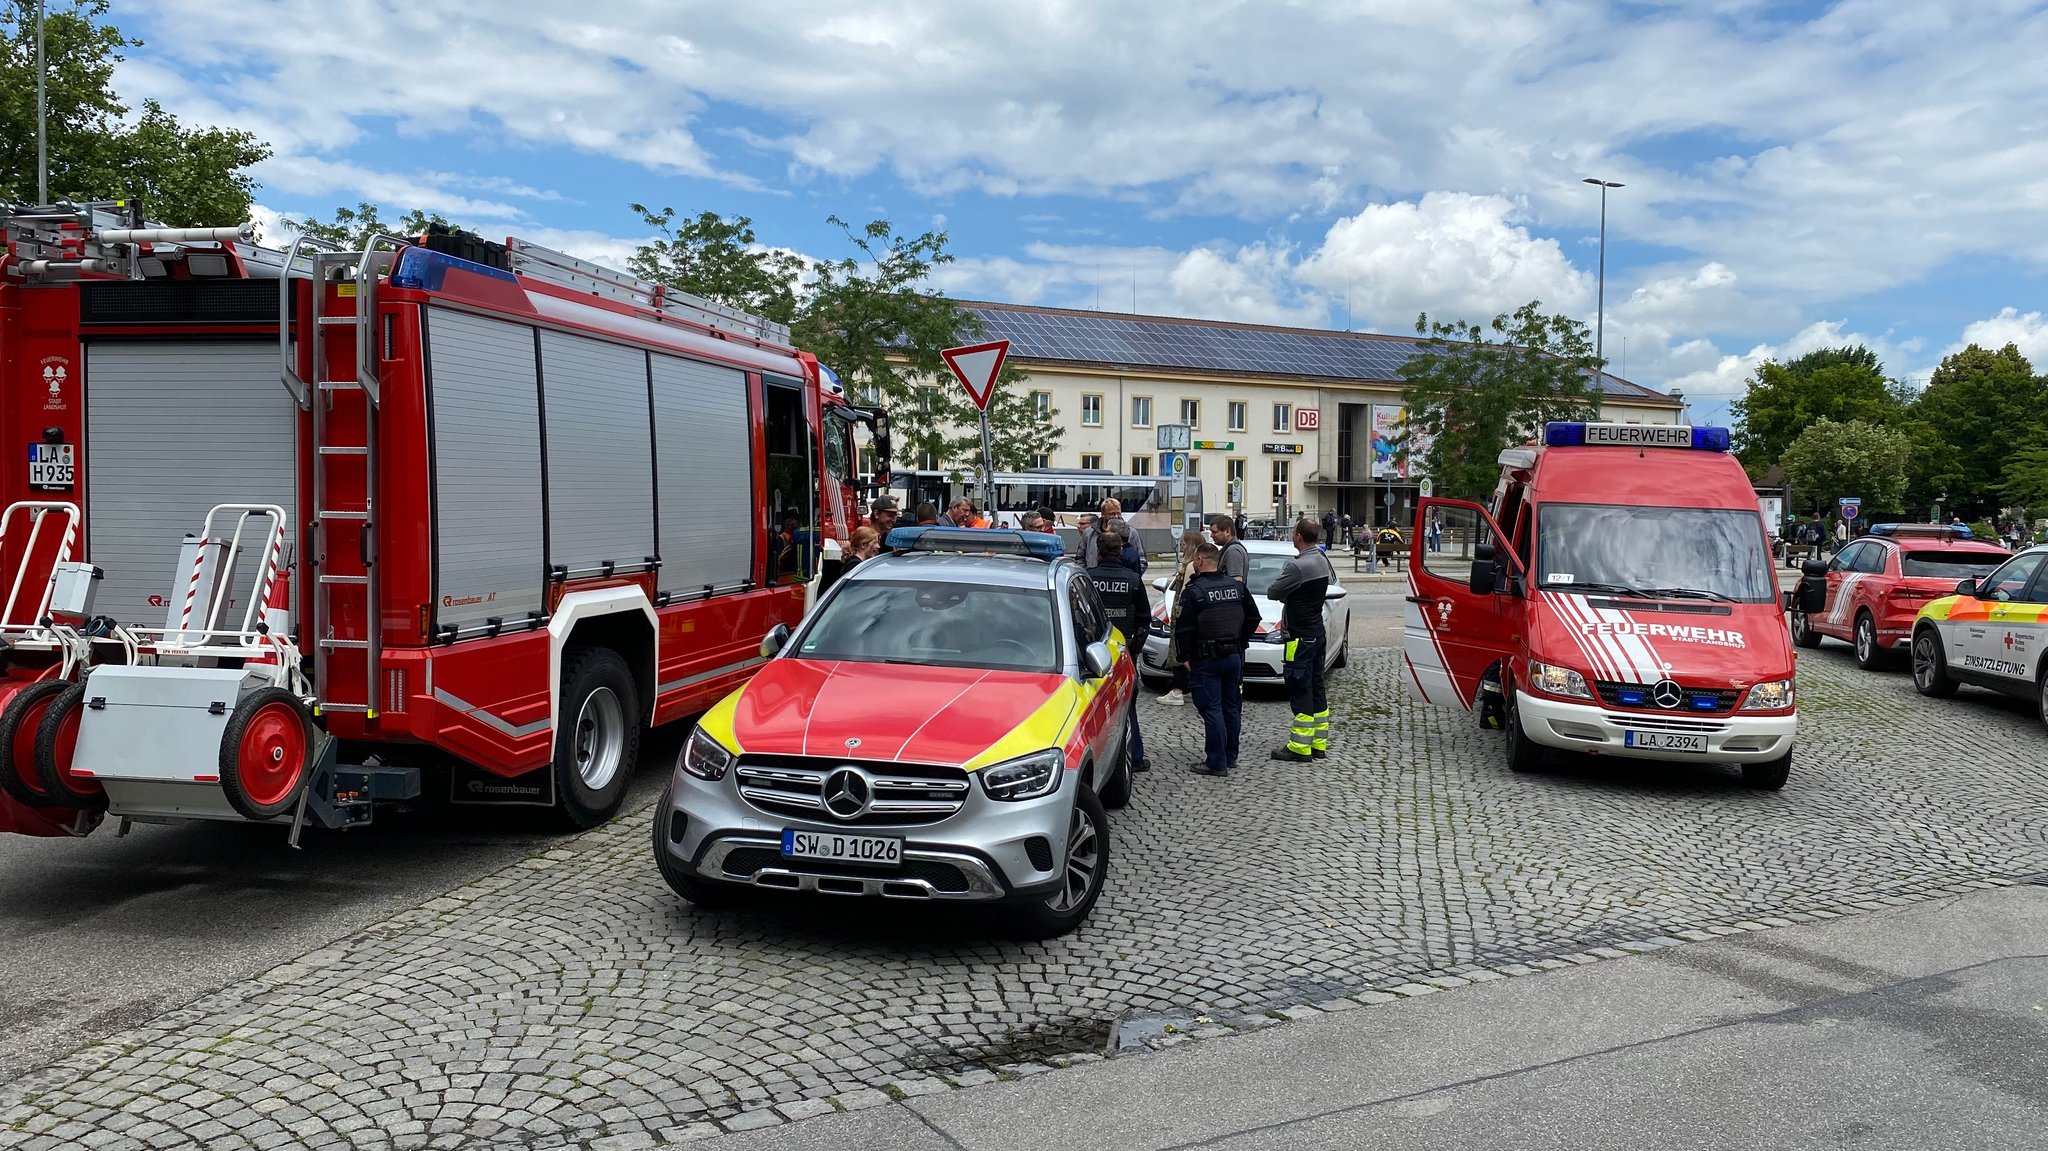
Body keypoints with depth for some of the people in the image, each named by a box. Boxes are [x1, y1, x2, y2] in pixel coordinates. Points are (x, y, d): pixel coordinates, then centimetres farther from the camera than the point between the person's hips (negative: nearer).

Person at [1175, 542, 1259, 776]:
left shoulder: (1193, 591, -13)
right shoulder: (1237, 586, 6)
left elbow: (1184, 628, -15)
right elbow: (1253, 618, 14)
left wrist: (1184, 657, -5)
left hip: (1206, 660, -6)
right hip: (1234, 656, 6)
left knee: (1211, 710, -4)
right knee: (1232, 708, 14)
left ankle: (1216, 762, -4)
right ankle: (1230, 757, 23)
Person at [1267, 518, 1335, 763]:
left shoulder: (1298, 565, -21)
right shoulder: (1322, 559, 9)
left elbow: (1272, 593, -16)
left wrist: (1285, 594, 6)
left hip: (1301, 637, -9)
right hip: (1318, 633, 9)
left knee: (1300, 690, -5)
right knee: (1316, 690, 13)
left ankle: (1300, 747, -2)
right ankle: (1318, 744, 19)